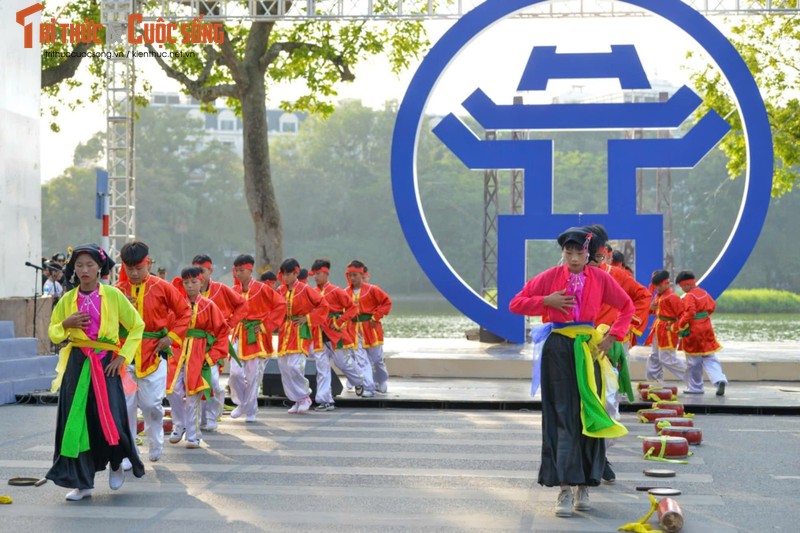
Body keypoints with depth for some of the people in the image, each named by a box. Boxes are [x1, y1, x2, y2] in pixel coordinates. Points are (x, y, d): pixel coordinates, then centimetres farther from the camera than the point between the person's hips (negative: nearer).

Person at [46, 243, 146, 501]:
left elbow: (137, 326, 3)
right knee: (76, 419, -1)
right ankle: (82, 482, 9)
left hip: (106, 364, -3)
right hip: (77, 364, 3)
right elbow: (53, 333, 15)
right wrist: (66, 324, -7)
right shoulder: (68, 299, 7)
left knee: (110, 417, -9)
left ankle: (116, 464, 23)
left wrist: (123, 356, -5)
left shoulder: (113, 295, -1)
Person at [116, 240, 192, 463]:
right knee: (124, 405, -1)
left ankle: (155, 446, 24)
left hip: (154, 354, -2)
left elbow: (185, 311, 4)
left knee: (152, 404, -2)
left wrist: (172, 337, -4)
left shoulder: (162, 288, -2)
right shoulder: (118, 290, 4)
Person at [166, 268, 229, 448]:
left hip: (198, 355, -2)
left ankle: (193, 435, 9)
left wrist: (213, 355, -3)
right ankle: (179, 425, 19)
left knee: (193, 395, -1)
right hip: (177, 352, 2)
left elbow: (222, 331, 3)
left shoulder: (208, 306, 0)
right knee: (173, 391, -6)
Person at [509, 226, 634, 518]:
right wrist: (547, 301, -11)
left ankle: (584, 486, 13)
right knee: (561, 416, -4)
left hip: (588, 349, 2)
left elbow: (626, 307, 14)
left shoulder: (601, 278, 3)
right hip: (558, 349, -1)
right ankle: (565, 488, -5)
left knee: (588, 414, 3)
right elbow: (516, 304, 2)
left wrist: (612, 336, 2)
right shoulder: (550, 277, 0)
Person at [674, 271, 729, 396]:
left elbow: (689, 314, -27)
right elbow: (712, 305, 19)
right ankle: (720, 380, -11)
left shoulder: (689, 297, -18)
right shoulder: (703, 293, 7)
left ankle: (695, 388, 15)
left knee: (694, 362, 6)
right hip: (706, 330, 7)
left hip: (693, 332, -7)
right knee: (709, 358, 9)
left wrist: (676, 326, -20)